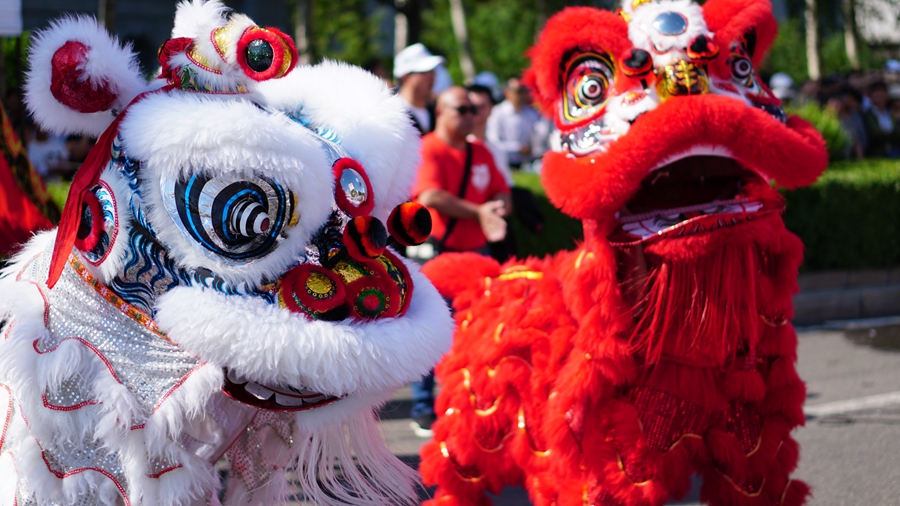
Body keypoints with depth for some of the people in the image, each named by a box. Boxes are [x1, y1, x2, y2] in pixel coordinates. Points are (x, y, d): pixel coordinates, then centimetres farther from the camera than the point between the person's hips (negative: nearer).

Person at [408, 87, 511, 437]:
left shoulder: (480, 152, 15)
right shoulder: (427, 150, -7)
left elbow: (502, 195, 13)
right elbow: (430, 196, -22)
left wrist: (498, 207, -12)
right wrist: (477, 212, -26)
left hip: (476, 251, 6)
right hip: (435, 252, -6)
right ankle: (423, 408, 1)